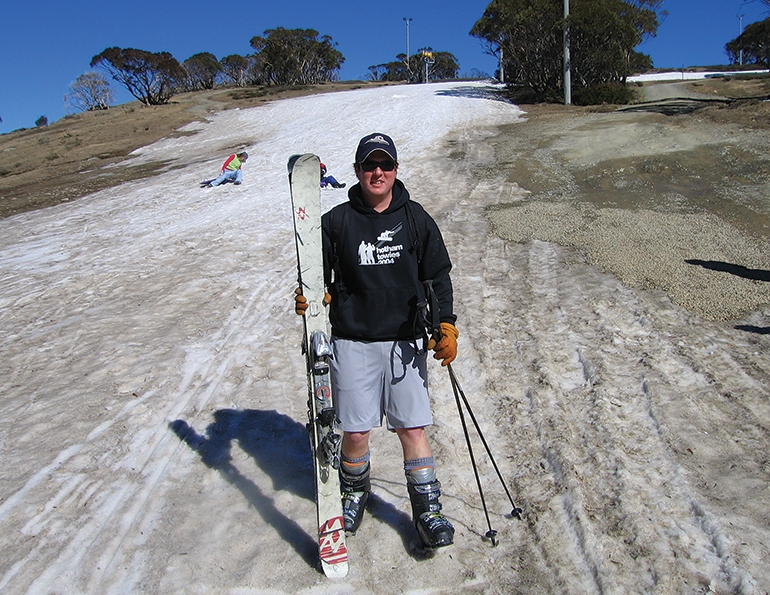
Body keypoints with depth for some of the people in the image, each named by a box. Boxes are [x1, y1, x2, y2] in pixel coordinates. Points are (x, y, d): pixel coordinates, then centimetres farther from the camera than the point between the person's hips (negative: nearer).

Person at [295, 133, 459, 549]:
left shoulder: (415, 219, 5)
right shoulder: (337, 222, 1)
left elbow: (438, 277, 8)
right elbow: (319, 274, 7)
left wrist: (445, 325, -1)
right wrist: (307, 297, -14)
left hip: (405, 342, 0)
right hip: (352, 342, 0)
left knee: (412, 429, 1)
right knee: (355, 432, 6)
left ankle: (428, 512, 19)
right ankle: (354, 495, 35)